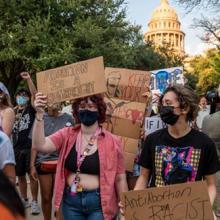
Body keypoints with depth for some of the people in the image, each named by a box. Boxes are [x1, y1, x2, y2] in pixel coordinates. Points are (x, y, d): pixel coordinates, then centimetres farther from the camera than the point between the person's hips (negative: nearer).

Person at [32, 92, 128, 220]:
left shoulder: (112, 142, -7)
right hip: (70, 201, 3)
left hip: (99, 202, -2)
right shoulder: (67, 135, 0)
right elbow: (40, 145, -15)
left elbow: (120, 179, -3)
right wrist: (40, 114, -24)